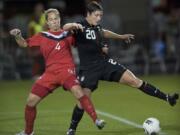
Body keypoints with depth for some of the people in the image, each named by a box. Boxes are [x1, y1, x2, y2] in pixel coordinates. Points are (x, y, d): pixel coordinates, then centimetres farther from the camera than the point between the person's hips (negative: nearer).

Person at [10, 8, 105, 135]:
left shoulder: (66, 34, 6)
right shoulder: (42, 36, 11)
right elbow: (24, 44, 14)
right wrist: (18, 36, -5)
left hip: (66, 70, -3)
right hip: (50, 73, 3)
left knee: (78, 91, -32)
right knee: (31, 101, -1)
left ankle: (96, 120, -27)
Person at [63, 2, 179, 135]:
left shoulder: (97, 26, 5)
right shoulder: (80, 26, -14)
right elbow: (65, 27, -36)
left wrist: (121, 36, 42)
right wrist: (73, 25, -59)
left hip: (104, 63, 5)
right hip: (88, 69, -5)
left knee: (133, 80, -3)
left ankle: (167, 98, -2)